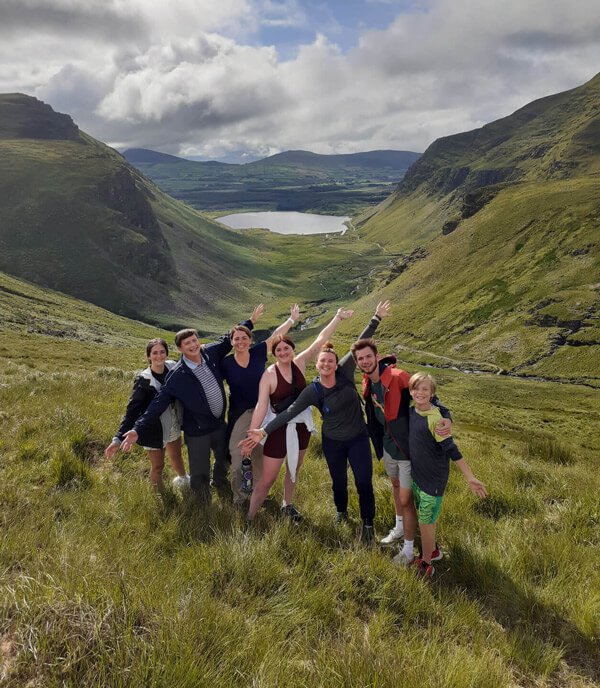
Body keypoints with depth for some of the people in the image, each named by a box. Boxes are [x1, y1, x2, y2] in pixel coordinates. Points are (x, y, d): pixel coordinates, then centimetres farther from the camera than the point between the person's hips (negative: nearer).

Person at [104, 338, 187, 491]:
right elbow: (132, 410, -23)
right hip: (154, 431, -4)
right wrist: (118, 438, -29)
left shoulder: (173, 368, -11)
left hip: (174, 426, 4)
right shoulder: (143, 380, -22)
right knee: (158, 466, 12)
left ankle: (183, 478, 58)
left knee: (176, 456, 29)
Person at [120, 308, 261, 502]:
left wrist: (249, 322, 14)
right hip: (197, 432, -5)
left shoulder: (211, 352, -11)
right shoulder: (177, 377, -22)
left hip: (220, 424, 5)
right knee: (200, 474, 6)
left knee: (225, 459, 28)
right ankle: (204, 502, 38)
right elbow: (159, 403, -18)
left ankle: (219, 480, 62)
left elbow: (227, 339, 7)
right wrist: (137, 428, -24)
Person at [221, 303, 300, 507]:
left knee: (259, 454, 16)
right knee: (235, 455, -4)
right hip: (238, 414, -2)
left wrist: (292, 319, 2)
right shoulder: (226, 363, -10)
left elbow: (275, 335, -3)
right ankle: (238, 496, 17)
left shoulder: (258, 353, -7)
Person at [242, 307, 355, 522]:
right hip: (279, 428, -5)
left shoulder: (300, 363, -6)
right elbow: (261, 405, -21)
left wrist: (338, 317, -6)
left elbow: (320, 341, -6)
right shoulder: (269, 374, -18)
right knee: (267, 478, -1)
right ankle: (250, 518, 14)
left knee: (294, 469, 25)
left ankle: (287, 505, 47)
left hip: (301, 425, 5)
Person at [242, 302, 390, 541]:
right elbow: (289, 412, -16)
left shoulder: (345, 373, -15)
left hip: (358, 438, 0)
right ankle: (341, 512, 48)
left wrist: (376, 319, -12)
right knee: (339, 481, 17)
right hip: (333, 443, 0)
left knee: (364, 482, 4)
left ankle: (368, 523, 26)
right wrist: (264, 431, -21)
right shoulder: (312, 391, -16)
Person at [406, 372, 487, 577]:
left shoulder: (434, 418, -26)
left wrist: (470, 477, -22)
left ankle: (426, 564, 26)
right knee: (423, 516, 23)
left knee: (426, 522, 6)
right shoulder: (412, 411, -4)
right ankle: (432, 549, 46)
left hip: (433, 478, -7)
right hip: (416, 473, 7)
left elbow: (451, 449, -22)